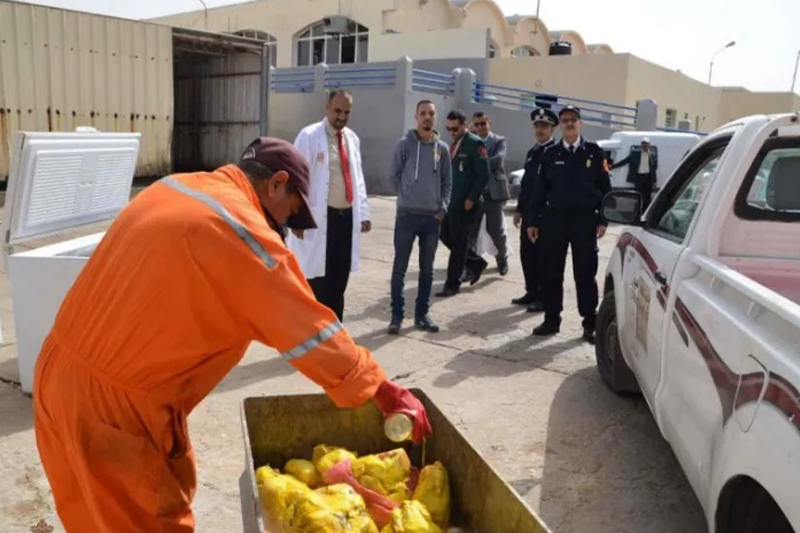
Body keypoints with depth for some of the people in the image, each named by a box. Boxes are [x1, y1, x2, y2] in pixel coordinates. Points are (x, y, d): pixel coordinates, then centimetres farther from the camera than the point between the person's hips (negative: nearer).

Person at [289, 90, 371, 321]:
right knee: (318, 282, 1)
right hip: (319, 218, -6)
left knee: (339, 281, 12)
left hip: (347, 217, 6)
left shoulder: (353, 139, 13)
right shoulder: (309, 136, -5)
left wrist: (363, 213, 11)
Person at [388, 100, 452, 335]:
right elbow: (394, 175, 1)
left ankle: (422, 313, 21)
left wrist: (442, 208, 1)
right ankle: (397, 314, 11)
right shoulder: (404, 144, -3)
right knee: (400, 268, 1)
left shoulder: (442, 148, 7)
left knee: (427, 269, 10)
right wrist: (407, 198, 3)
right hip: (407, 215, -3)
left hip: (433, 217, 3)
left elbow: (447, 182, 11)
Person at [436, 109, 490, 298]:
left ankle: (452, 284, 8)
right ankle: (474, 263, 31)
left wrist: (471, 199, -16)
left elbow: (484, 176, -13)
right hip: (451, 201, 8)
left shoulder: (475, 144, -11)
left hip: (465, 203, -8)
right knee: (446, 236, 13)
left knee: (459, 243, 0)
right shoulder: (455, 143, 12)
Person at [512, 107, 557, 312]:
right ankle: (532, 292, 22)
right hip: (528, 212, 8)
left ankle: (544, 297, 4)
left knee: (542, 255, -4)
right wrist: (519, 209, 18)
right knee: (527, 253, 11)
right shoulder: (532, 152, 18)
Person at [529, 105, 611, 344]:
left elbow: (605, 188, 2)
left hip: (585, 219, -2)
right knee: (552, 272, 6)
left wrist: (603, 219, -5)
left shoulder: (594, 152, 3)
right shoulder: (551, 154, 7)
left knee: (585, 274, 3)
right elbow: (540, 189, 7)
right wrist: (534, 221, 3)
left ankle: (590, 323, 11)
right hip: (555, 218, 2)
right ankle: (551, 319, 17)